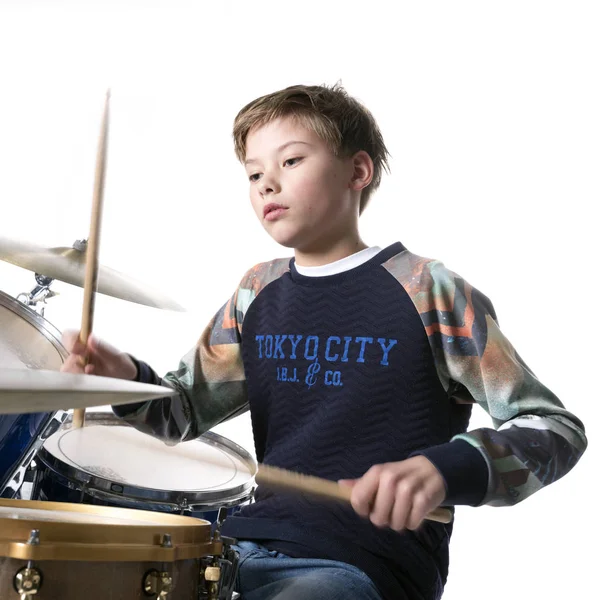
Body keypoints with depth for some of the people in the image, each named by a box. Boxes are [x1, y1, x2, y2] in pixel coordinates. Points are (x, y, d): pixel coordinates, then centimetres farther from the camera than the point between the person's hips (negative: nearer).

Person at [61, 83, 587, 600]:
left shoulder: (424, 289, -10)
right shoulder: (257, 294, 9)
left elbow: (557, 426, -9)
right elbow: (184, 412, 14)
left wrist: (444, 470, -28)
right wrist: (127, 378, -9)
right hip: (252, 542, 6)